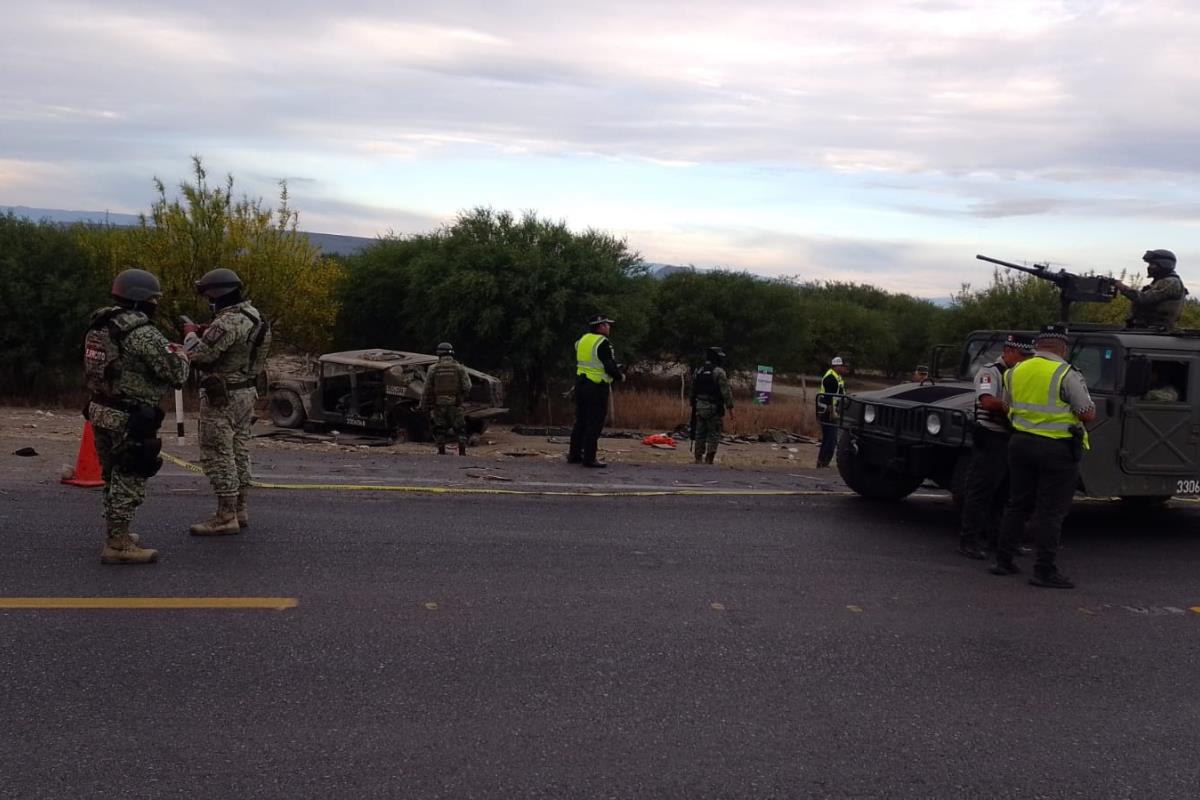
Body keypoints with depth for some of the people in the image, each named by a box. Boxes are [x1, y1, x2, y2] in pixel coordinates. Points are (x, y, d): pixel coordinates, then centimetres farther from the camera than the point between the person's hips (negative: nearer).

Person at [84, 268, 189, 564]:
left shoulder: (100, 325, 9)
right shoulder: (142, 333, -19)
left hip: (101, 411, 9)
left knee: (114, 477, 20)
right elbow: (176, 372, -18)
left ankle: (116, 534, 32)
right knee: (129, 481, -2)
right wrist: (179, 353, 3)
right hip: (129, 419, -9)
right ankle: (117, 545, -1)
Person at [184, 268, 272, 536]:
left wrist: (190, 333, -4)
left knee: (218, 454, -5)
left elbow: (199, 356, -22)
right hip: (246, 391, 10)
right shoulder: (252, 314, 9)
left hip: (222, 395, -10)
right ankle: (239, 510, 22)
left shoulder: (228, 321, -22)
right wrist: (205, 333, 11)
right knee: (239, 450, 15)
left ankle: (226, 517, -3)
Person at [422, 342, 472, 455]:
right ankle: (462, 451, 2)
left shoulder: (433, 368, -1)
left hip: (438, 404, 0)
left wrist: (424, 406, 7)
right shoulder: (459, 368, -1)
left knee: (439, 429, 13)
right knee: (460, 429, 10)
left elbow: (427, 390, -1)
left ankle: (441, 451, 11)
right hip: (455, 404, 0)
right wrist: (462, 398, 12)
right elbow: (467, 387, -6)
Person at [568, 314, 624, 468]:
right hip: (597, 387, -8)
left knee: (580, 421, 15)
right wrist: (620, 376, 1)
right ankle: (589, 458, -2)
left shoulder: (582, 340, 10)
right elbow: (610, 367, -19)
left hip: (581, 384, 8)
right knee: (594, 424, -3)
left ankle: (574, 454, 20)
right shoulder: (603, 343, -15)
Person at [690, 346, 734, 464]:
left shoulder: (699, 371, 10)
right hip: (714, 408, -6)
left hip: (699, 407, 6)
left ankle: (698, 460, 11)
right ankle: (708, 462, -5)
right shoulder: (719, 372, -10)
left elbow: (693, 391, 14)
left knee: (699, 435, 10)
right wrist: (730, 408, -8)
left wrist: (694, 406, 20)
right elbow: (726, 392, -13)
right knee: (713, 436, -1)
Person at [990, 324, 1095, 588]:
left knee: (1017, 504, 15)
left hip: (1020, 443, 6)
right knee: (1050, 511, -1)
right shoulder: (1066, 375, -13)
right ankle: (1045, 570, 1)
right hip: (1056, 448, -6)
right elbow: (1088, 414, -12)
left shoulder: (1015, 372, 6)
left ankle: (1003, 560, 18)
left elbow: (1007, 407, 17)